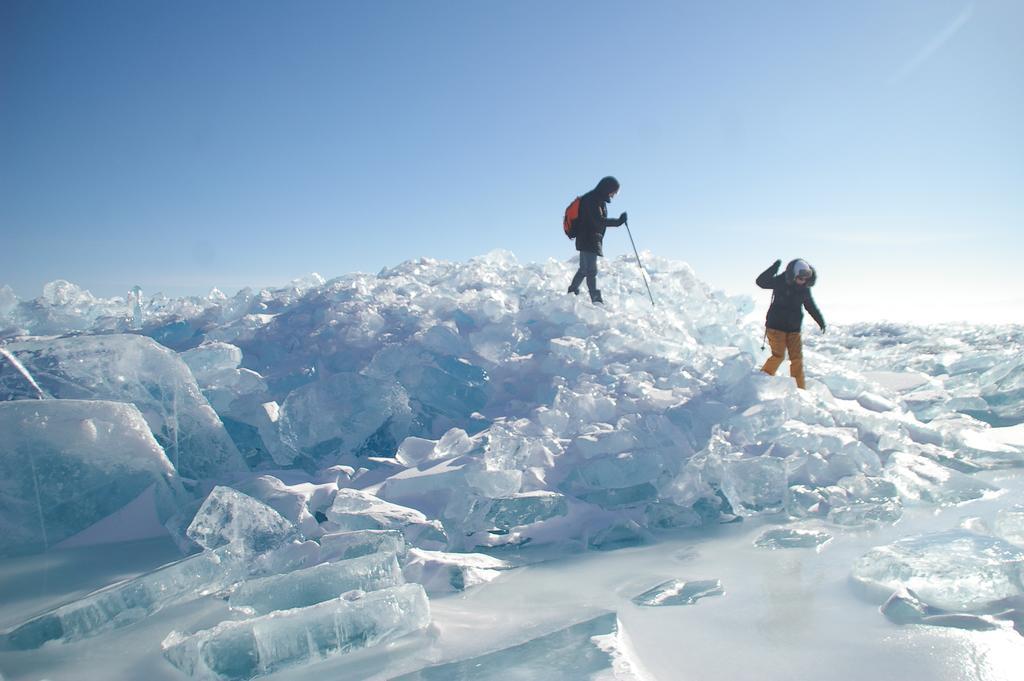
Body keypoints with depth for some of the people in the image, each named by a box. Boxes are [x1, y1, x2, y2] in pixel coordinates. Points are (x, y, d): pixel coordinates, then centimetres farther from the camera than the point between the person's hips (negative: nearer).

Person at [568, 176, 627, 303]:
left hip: (594, 240, 10)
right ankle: (596, 300, -16)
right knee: (591, 270, -13)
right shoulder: (591, 200, -16)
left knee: (584, 269, 19)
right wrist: (618, 222, -30)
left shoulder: (599, 200, 14)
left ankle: (572, 293, 32)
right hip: (588, 240, -10)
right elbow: (598, 221, -26)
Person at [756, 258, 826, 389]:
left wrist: (820, 320, 18)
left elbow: (811, 306, 16)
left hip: (794, 328, 5)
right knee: (779, 355, -12)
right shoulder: (780, 281, -11)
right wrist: (773, 268, -26)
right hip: (776, 325, -5)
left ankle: (800, 387, 9)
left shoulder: (805, 288, 3)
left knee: (797, 358, 2)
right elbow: (761, 282, -16)